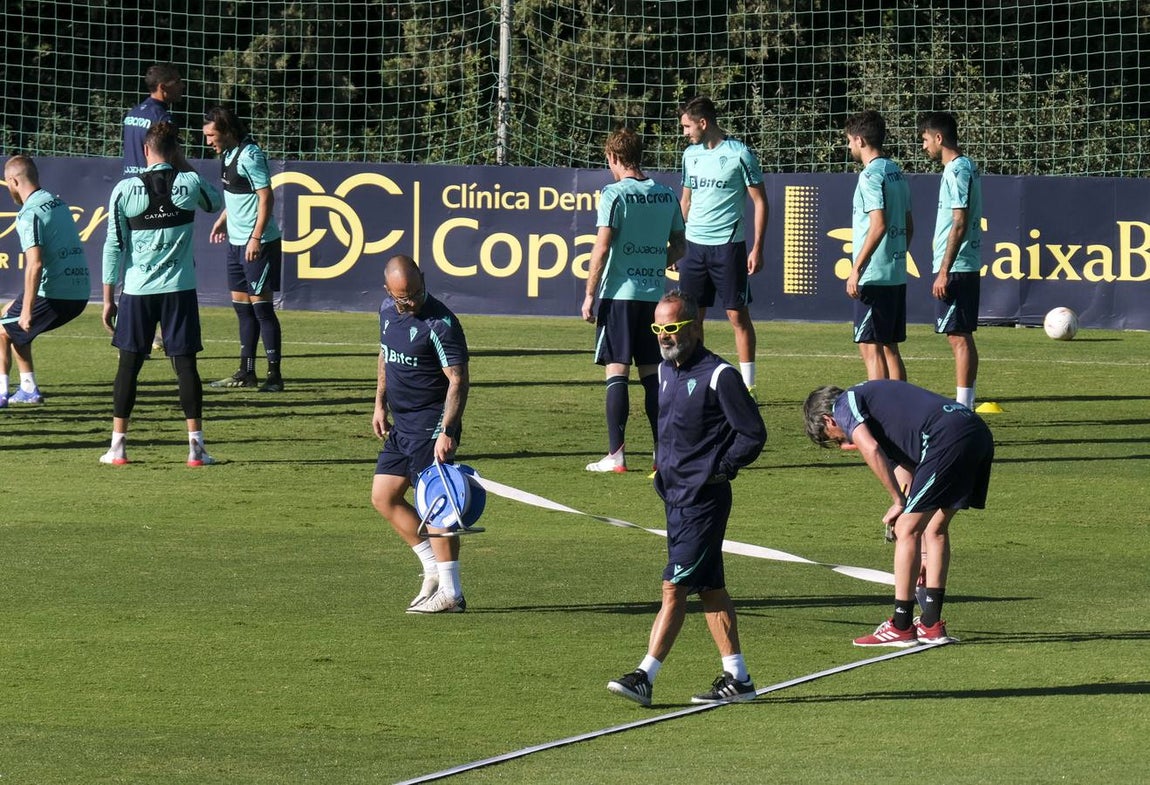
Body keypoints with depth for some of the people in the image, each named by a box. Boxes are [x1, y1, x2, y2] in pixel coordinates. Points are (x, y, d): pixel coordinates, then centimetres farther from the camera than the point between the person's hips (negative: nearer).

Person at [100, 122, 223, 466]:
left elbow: (114, 246, -1)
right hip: (180, 289, 0)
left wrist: (108, 298, 5)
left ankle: (118, 445, 7)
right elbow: (217, 201, 21)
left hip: (137, 291, 0)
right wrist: (185, 166, 18)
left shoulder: (125, 189, -4)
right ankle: (196, 446, 0)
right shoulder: (190, 183, -3)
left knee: (129, 365, 7)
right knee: (185, 364, 3)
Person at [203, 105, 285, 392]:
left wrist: (256, 238, -21)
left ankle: (274, 375, -2)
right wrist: (223, 219, 21)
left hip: (257, 244, -9)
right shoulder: (227, 153, 10)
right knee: (242, 306, 12)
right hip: (236, 241, 9)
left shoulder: (249, 156, -18)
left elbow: (266, 197, -19)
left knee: (261, 306, -6)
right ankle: (247, 372, 19)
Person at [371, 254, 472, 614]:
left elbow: (458, 379, -22)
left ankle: (450, 592, -7)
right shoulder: (388, 311, 6)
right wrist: (380, 403, 18)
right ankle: (434, 569, 19)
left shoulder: (440, 323, -19)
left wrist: (447, 432, -30)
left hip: (431, 423, -9)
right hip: (400, 423, 9)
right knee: (383, 497, 11)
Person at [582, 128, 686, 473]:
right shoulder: (666, 195, 7)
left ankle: (616, 454, -5)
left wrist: (590, 295, -7)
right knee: (651, 373, 10)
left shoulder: (614, 195, -8)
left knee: (617, 372, -2)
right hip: (656, 293, 5)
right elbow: (679, 247, 13)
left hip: (620, 293, -5)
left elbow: (602, 248, -12)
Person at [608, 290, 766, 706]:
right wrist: (663, 469, 13)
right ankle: (737, 677, 15)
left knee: (674, 586, -10)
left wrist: (717, 471, -10)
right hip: (675, 495, 9)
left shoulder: (719, 376, -12)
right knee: (709, 588, 11)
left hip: (704, 499, -9)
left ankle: (644, 677, -12)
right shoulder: (665, 371, 12)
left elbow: (754, 434, -11)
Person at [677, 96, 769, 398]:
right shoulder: (691, 155, 11)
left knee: (738, 315, -1)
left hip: (728, 245, -5)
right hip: (694, 245, 5)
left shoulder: (739, 154, -7)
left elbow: (760, 203, -4)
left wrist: (757, 248, -9)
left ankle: (748, 385, 5)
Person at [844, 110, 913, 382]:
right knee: (890, 348, 12)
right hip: (897, 274, 9)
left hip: (874, 276, -9)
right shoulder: (896, 173, 14)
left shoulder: (871, 175, -12)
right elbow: (908, 226, 18)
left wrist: (856, 269, -18)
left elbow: (878, 225, -20)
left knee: (871, 347, -7)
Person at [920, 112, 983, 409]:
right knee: (963, 337, 11)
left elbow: (959, 224, -19)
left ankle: (962, 407, -9)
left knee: (959, 337, -9)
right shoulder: (968, 167, 15)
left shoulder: (957, 171, -14)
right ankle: (965, 405, 14)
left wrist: (944, 271, -19)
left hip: (955, 268, -10)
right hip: (969, 266, 10)